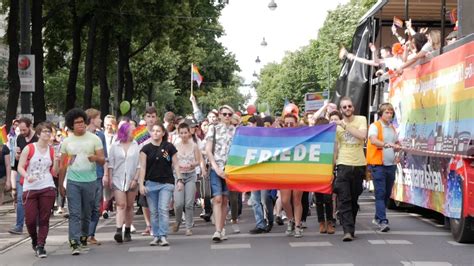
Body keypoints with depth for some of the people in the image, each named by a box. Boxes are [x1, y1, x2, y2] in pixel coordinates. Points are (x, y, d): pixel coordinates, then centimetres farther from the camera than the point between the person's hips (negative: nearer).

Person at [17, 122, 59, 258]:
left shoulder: (52, 151, 8)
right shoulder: (29, 148, 0)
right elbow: (20, 167, -2)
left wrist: (56, 161, -9)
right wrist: (27, 176, -20)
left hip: (47, 188, 2)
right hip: (30, 188, -2)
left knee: (44, 219, 0)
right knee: (30, 219, -2)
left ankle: (40, 246, 7)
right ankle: (34, 241, 24)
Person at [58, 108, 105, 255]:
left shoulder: (94, 139, 2)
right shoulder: (67, 142, 7)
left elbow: (102, 160, 0)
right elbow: (62, 165, 11)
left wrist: (95, 158, -24)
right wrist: (60, 185, 10)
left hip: (90, 181, 0)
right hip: (73, 182, 0)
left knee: (87, 214, 9)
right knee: (74, 213, -9)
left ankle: (83, 239, 25)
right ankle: (74, 243, -14)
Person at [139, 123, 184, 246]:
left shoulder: (169, 147, 1)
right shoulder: (146, 148, 3)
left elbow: (176, 164, 5)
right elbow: (142, 167, 2)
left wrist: (180, 179, -3)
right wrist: (141, 184, -4)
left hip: (166, 183, -1)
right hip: (151, 183, 2)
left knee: (163, 210, -10)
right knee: (153, 212, 5)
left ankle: (163, 236, -7)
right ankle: (156, 236, 12)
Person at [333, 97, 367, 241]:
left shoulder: (361, 120, 5)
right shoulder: (337, 125, 6)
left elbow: (362, 135, -14)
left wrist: (345, 125, -17)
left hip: (359, 165, 1)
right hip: (343, 165, -1)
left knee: (354, 200, 8)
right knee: (344, 200, -11)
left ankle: (350, 228, 20)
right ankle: (348, 231, -16)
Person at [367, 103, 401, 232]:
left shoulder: (392, 128, 17)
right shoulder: (375, 126, -4)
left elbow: (397, 143, 28)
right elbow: (373, 140, -22)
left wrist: (397, 147, 4)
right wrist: (386, 144, -38)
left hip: (391, 165, 7)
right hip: (378, 164, -7)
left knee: (387, 193, 11)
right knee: (380, 193, -10)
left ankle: (377, 218, 24)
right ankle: (382, 221, -15)